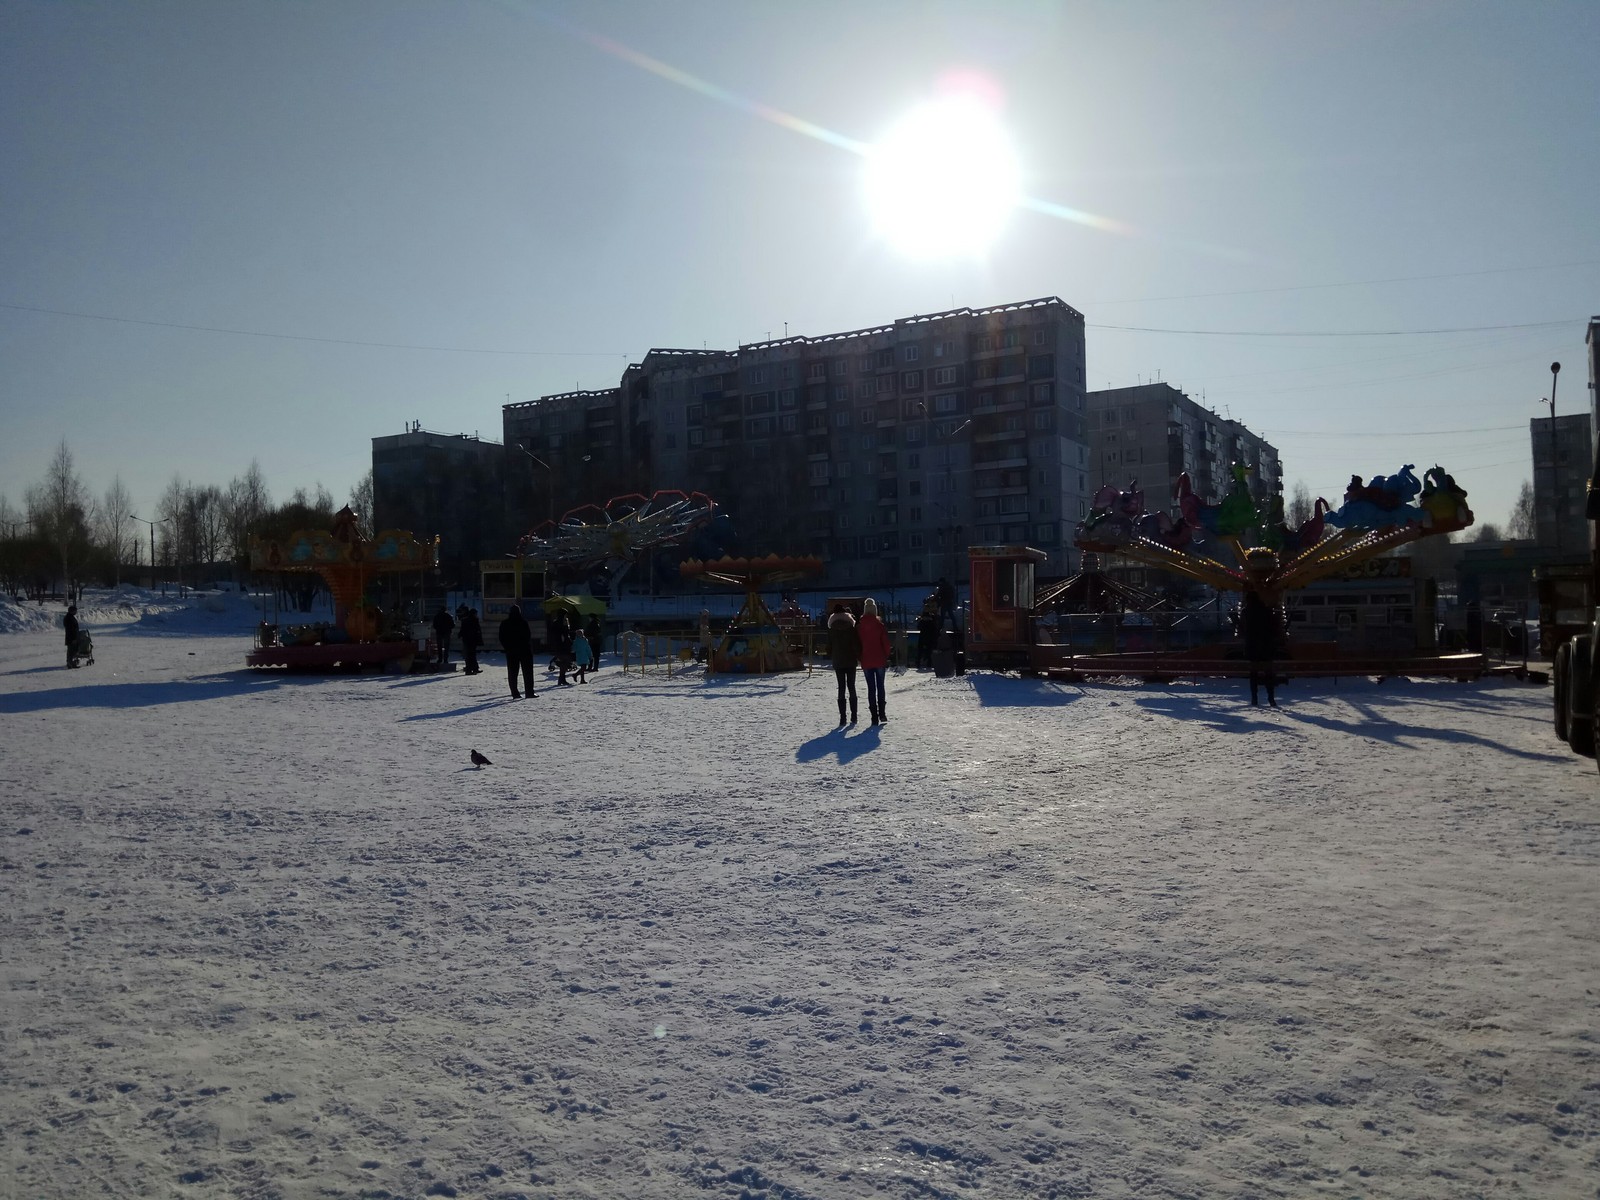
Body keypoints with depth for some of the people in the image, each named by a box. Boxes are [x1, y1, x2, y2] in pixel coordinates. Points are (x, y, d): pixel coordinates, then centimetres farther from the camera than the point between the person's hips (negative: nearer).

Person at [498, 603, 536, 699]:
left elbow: (502, 638, 4)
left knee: (512, 673, 7)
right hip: (524, 650, -3)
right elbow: (528, 635, -10)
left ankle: (515, 693, 3)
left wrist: (507, 648, 12)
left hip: (511, 651, 3)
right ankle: (529, 692, -2)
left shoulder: (505, 623, 2)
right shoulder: (523, 621, -9)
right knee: (527, 672, 3)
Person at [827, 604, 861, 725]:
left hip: (838, 662, 0)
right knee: (851, 686, 8)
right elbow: (857, 644, -7)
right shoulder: (851, 628, -4)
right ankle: (853, 716, 5)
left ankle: (842, 717, -2)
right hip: (851, 661, 0)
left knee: (841, 688, 3)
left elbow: (829, 647, 2)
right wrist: (859, 657, 3)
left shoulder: (831, 630, -1)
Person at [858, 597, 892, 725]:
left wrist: (860, 660, 12)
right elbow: (886, 643, -4)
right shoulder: (879, 625, -5)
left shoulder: (859, 627, -1)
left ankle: (874, 717, 1)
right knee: (880, 687, 11)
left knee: (871, 688, 4)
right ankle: (881, 714, 8)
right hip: (879, 661, -1)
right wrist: (886, 658, 6)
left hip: (866, 662, 1)